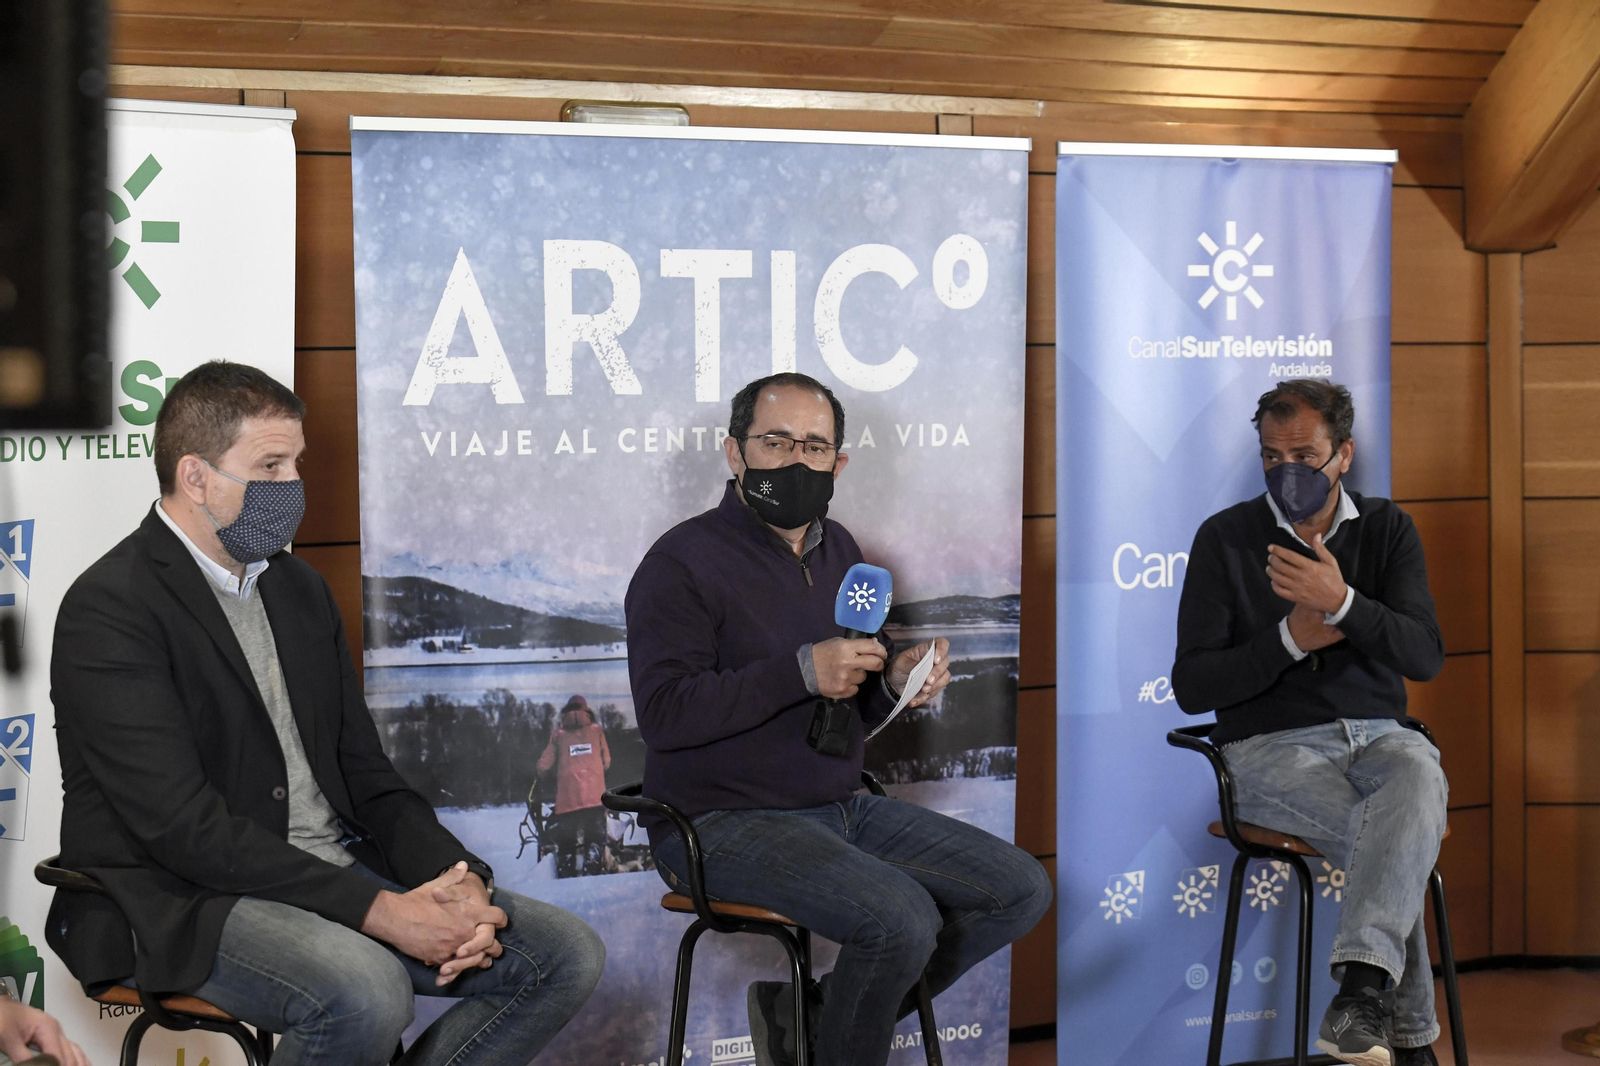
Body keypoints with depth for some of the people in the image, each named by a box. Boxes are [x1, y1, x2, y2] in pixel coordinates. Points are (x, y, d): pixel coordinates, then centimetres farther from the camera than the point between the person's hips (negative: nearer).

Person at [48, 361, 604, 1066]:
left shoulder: (300, 588, 15)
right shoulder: (110, 610, -11)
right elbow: (184, 824, -20)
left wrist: (455, 878, -6)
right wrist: (379, 910, -23)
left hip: (340, 870, 8)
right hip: (183, 901, -7)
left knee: (566, 955, -5)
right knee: (365, 992, -36)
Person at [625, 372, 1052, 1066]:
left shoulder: (838, 550, 14)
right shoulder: (685, 561, -11)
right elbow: (664, 714, -21)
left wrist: (896, 683, -4)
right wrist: (802, 672, -27)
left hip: (841, 807, 8)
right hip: (726, 824, -8)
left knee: (1020, 890, 2)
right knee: (902, 918, -29)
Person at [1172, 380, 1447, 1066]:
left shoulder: (1386, 530, 11)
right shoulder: (1226, 538, 4)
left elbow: (1425, 657, -3)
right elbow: (1192, 687, -1)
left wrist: (1342, 603, -20)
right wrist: (1291, 637, -13)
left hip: (1377, 733, 2)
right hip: (1272, 746, -2)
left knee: (1420, 779, -35)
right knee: (1394, 845, -29)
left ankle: (1363, 985, -44)